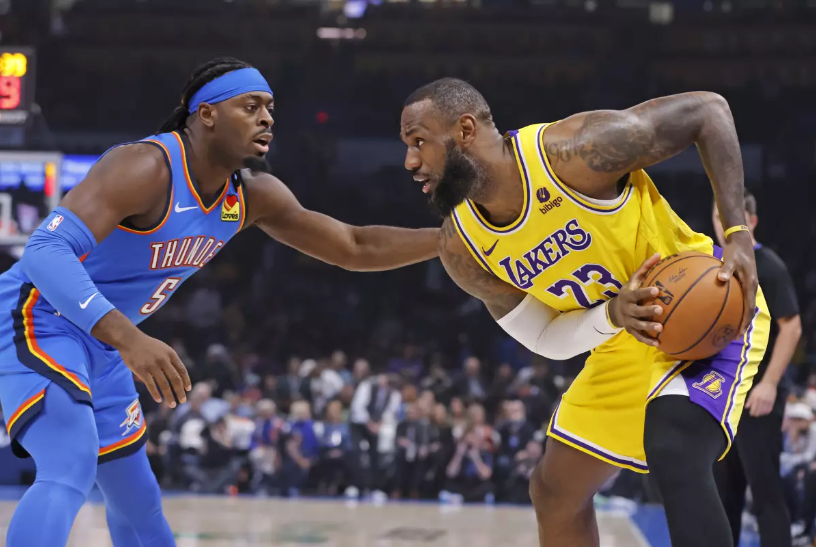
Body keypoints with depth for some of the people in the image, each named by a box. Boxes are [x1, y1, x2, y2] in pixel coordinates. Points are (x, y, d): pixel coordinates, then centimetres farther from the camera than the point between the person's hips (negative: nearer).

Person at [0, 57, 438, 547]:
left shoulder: (253, 196, 0)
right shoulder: (146, 168, -26)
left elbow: (356, 248, 10)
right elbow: (46, 252, -38)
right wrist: (128, 338, -49)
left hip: (98, 348, 9)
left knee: (138, 502, 19)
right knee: (69, 473, -30)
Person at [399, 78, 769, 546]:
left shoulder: (575, 152, -27)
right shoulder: (462, 249, -8)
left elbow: (708, 110, -20)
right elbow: (547, 339, -2)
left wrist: (739, 236, -27)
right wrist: (613, 313, -25)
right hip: (625, 342, 8)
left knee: (674, 458, -32)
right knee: (555, 490, 14)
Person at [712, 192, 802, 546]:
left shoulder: (768, 267, -7)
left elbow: (791, 327, -13)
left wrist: (769, 384, -20)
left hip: (757, 397, -8)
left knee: (765, 490, -10)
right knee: (723, 490, 11)